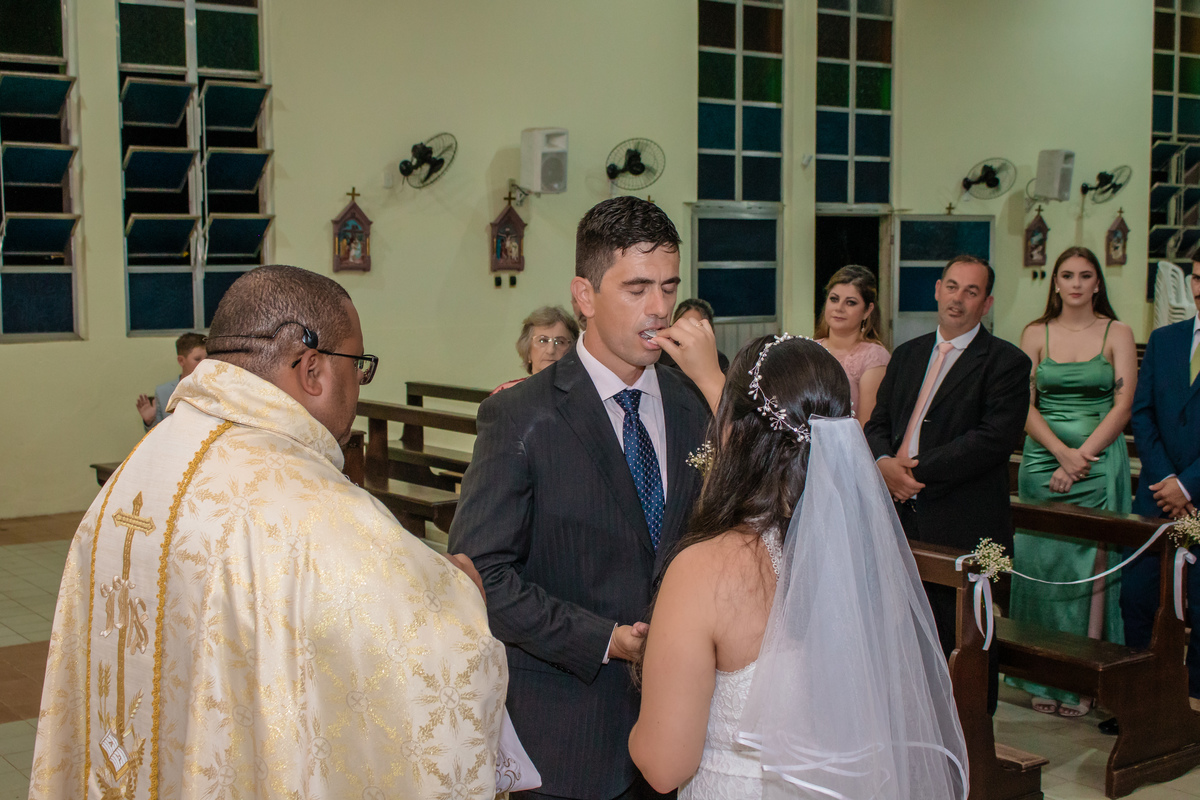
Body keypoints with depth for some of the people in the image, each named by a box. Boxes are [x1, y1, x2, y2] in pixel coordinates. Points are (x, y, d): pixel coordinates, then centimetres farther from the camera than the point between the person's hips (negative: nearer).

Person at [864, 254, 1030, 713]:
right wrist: (885, 463, -8)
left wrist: (919, 469, -17)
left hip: (964, 526, -6)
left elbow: (996, 438, -16)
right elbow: (878, 423, 15)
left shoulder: (1006, 362, -4)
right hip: (903, 517, 6)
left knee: (962, 646, 0)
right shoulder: (907, 355, 17)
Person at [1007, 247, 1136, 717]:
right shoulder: (1036, 334, 8)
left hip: (1100, 463, -1)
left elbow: (1123, 404, -3)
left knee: (1090, 567, -3)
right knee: (1041, 565, 1)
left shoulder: (1117, 333, 4)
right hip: (1042, 462, 1)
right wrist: (1061, 451, -11)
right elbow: (1023, 405, 2)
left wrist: (1082, 456, -12)